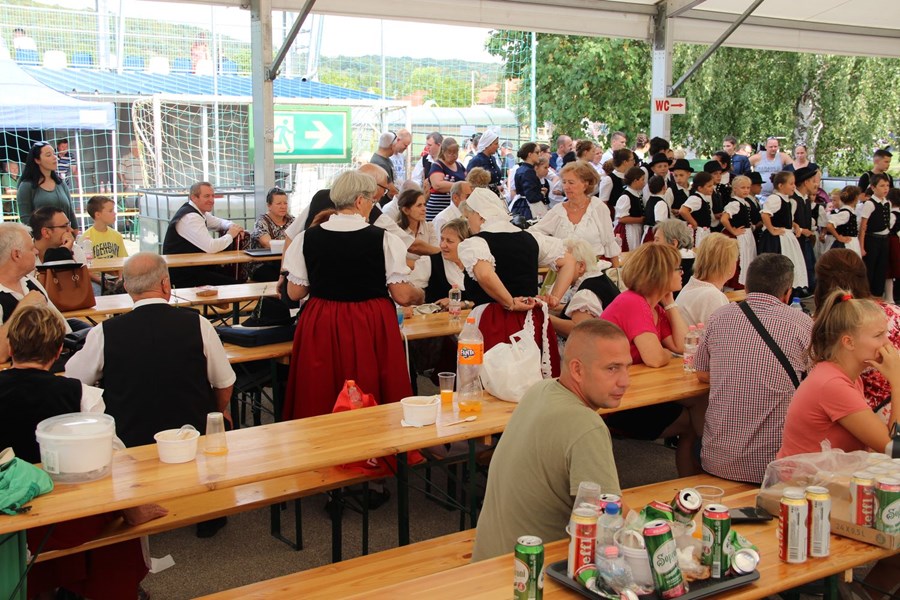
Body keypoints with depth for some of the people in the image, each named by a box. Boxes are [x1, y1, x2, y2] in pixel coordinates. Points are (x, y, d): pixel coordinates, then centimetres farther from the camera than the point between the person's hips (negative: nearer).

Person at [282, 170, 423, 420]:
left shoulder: (307, 238, -3)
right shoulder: (384, 239, -10)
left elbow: (294, 293, 3)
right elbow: (403, 296, -8)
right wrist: (420, 295, 14)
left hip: (320, 327, 2)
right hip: (372, 327, -2)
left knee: (321, 403, 14)